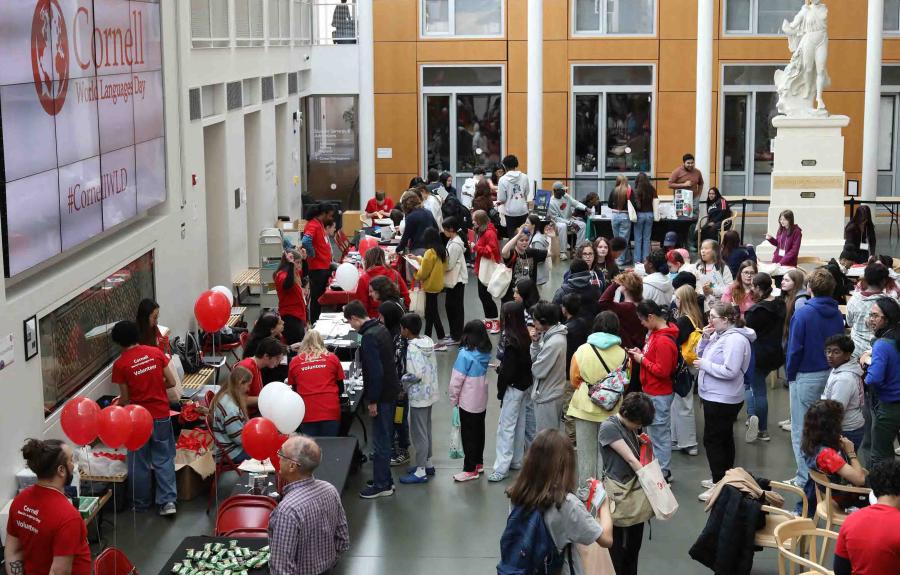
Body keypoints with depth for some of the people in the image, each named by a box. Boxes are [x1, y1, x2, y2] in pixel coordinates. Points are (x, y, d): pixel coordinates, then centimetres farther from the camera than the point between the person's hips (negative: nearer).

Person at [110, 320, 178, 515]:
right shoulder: (156, 353, -3)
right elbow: (171, 382, 0)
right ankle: (168, 501, 5)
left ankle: (141, 504, 23)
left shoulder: (120, 364, -11)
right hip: (162, 415, 2)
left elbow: (125, 399, -5)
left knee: (139, 462, 12)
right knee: (164, 459, 12)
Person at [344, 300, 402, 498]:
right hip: (390, 391, 10)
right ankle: (385, 480, 26)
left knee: (380, 440, -1)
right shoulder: (381, 329, 9)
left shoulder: (369, 337, -21)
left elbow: (375, 371, -25)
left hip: (381, 395, -10)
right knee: (385, 438, 17)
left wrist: (372, 401, -18)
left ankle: (381, 485, 6)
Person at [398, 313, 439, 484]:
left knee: (418, 432, 0)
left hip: (419, 396, -9)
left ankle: (420, 472, 7)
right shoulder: (427, 342, 2)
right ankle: (428, 463, 33)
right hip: (430, 391, 9)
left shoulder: (413, 349, -23)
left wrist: (401, 379, -11)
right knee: (426, 429, 21)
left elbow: (416, 375, -27)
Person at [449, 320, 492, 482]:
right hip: (482, 401, 7)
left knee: (468, 434, 2)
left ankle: (470, 469, 8)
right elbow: (484, 376, 8)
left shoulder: (465, 355, -22)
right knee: (479, 432, 18)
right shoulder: (485, 353, -1)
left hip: (468, 403, -7)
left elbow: (456, 380, -19)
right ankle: (479, 463, 29)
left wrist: (453, 399, -4)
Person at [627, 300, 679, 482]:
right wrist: (640, 353, 0)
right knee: (657, 431, 17)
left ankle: (662, 473, 11)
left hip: (659, 396, -9)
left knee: (659, 433, 1)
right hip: (652, 391, 9)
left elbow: (662, 371, -24)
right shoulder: (655, 333, 5)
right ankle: (660, 468, 27)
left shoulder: (664, 341, -24)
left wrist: (642, 360, -15)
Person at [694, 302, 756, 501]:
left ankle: (720, 484, 2)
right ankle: (723, 479, 30)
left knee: (712, 440, -5)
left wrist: (704, 365, -19)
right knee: (724, 439, 19)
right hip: (714, 396, 10)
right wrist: (704, 338, -5)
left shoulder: (735, 339, -22)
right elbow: (701, 354, 13)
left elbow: (729, 371, -29)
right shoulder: (718, 334, 7)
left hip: (722, 400, -10)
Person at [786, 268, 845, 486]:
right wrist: (833, 369, 12)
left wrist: (790, 374, -1)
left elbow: (794, 348, -14)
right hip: (831, 376, 5)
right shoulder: (837, 315, 0)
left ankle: (805, 479, 6)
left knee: (801, 431, 4)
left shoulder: (803, 313, -16)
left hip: (806, 377, -5)